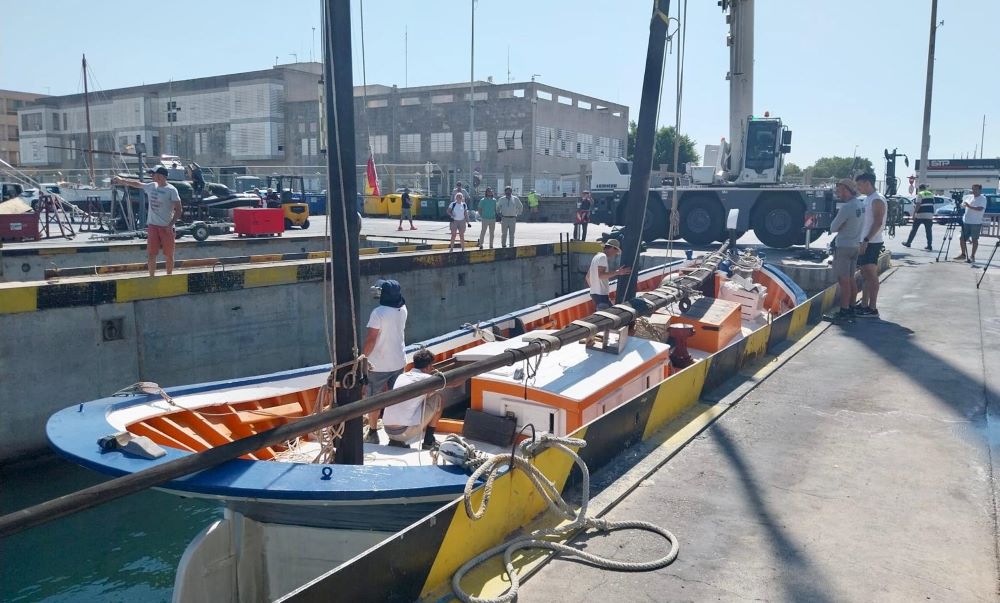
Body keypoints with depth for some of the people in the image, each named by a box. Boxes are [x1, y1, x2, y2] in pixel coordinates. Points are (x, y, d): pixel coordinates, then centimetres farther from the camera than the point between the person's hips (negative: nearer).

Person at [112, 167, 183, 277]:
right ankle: (152, 277, 13)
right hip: (152, 225, 5)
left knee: (168, 255, 5)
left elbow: (179, 209, -13)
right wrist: (121, 180, 29)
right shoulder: (151, 186, 8)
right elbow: (137, 184, 27)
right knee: (151, 254, 4)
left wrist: (171, 225, -18)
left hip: (166, 227, -5)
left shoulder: (171, 190, -11)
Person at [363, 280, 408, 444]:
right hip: (399, 363, 6)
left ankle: (373, 433, 15)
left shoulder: (378, 313, -20)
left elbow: (370, 339, -21)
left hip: (378, 365, -5)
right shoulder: (402, 310, -2)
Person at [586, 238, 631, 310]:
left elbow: (588, 277, 24)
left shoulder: (597, 257, 19)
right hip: (601, 294, -10)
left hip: (594, 293, 10)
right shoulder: (603, 257, -11)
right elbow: (601, 275, -23)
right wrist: (617, 272, -22)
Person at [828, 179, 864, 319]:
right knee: (850, 279, 14)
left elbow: (833, 228, -12)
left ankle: (844, 310, -3)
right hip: (855, 245, 9)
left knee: (843, 280, -5)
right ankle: (851, 308, 21)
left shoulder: (846, 207, -19)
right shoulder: (860, 204, 8)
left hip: (844, 247, -9)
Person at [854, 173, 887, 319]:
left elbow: (878, 223, -20)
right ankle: (864, 305, 18)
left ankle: (872, 308, -4)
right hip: (865, 242, 10)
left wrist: (866, 240, -24)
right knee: (865, 275, 12)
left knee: (871, 275, -7)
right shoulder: (867, 199, 16)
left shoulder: (877, 200, -13)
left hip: (872, 243, -10)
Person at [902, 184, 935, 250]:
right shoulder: (931, 194, 15)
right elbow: (932, 204, 17)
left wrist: (914, 213, -12)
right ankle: (929, 246, -1)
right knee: (928, 230, 3)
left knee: (914, 229, 5)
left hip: (920, 215, -5)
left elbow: (918, 205, -14)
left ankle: (908, 243, 13)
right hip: (929, 215, 5)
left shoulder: (920, 194, -5)